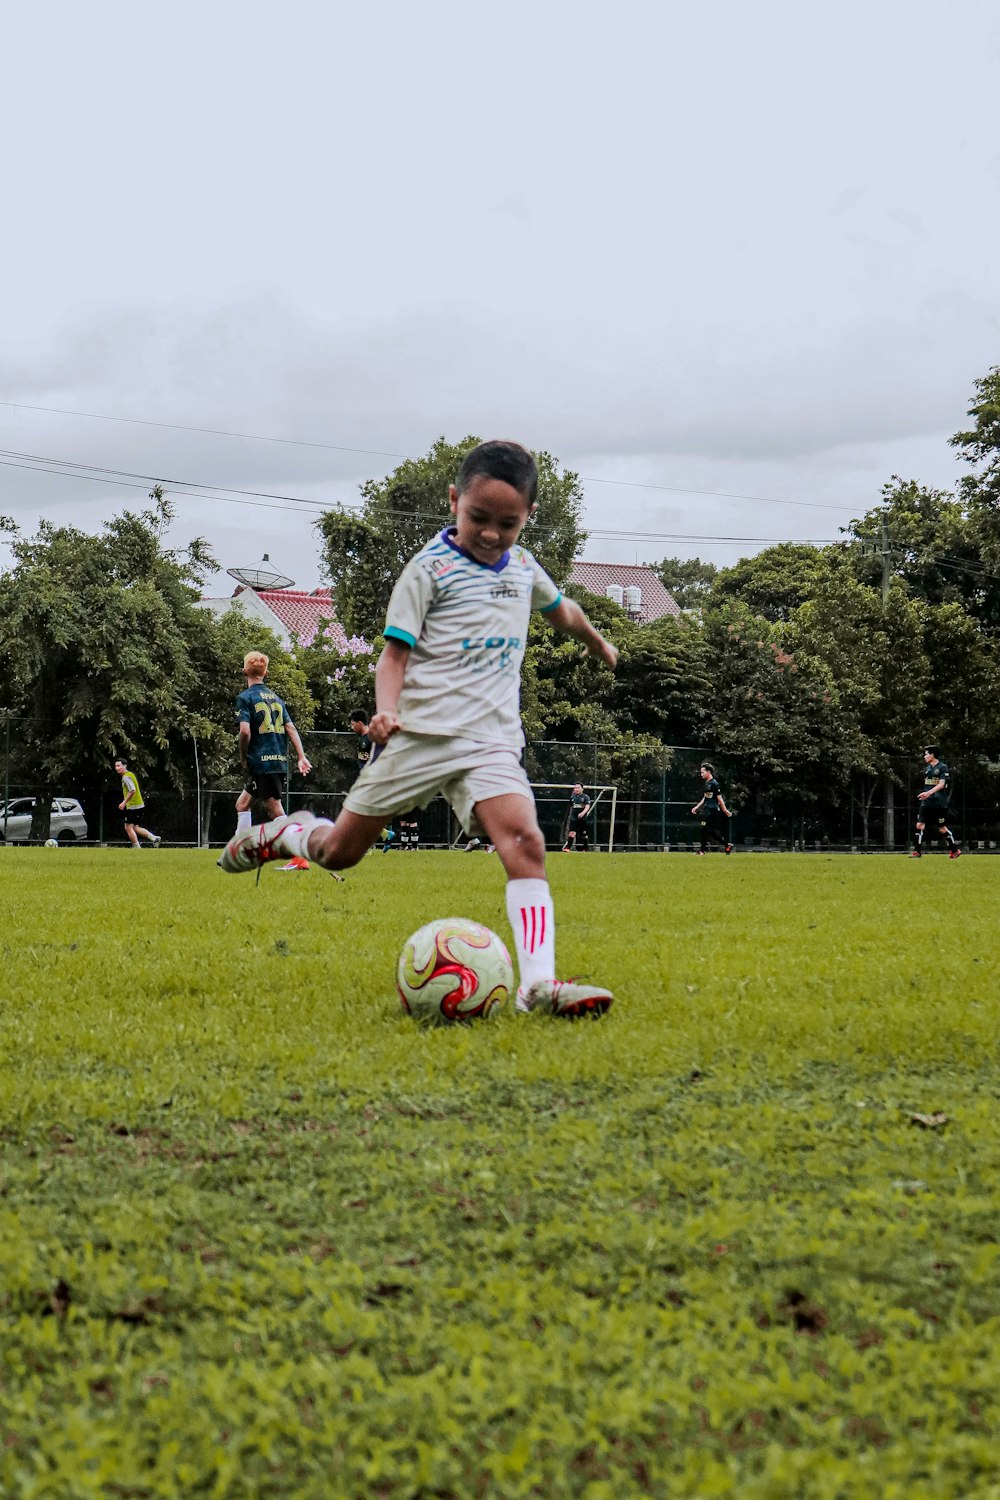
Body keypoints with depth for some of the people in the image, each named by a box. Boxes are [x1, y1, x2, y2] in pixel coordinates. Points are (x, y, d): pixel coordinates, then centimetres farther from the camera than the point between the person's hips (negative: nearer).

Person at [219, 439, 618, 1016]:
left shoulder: (522, 566, 14)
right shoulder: (432, 567, -3)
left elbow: (561, 606, 37)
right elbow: (395, 652, -5)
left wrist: (600, 644, 53)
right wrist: (387, 710, -23)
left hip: (492, 741, 3)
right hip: (421, 733, -3)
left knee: (524, 841, -23)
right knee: (339, 850, 6)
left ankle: (539, 983, -28)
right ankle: (284, 834, 41)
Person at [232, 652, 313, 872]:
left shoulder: (245, 697, -5)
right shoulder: (275, 697, 16)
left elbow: (245, 731, -17)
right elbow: (290, 728, 9)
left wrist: (243, 757, -3)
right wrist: (302, 757, 5)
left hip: (261, 761, -7)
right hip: (279, 761, 7)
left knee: (275, 811, -8)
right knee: (242, 803, 16)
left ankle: (300, 858, -14)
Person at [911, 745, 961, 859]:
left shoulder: (943, 767, -8)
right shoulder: (927, 768, 13)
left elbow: (941, 784, -17)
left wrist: (929, 793, -28)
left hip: (939, 804, -6)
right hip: (926, 802, 6)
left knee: (942, 829, -1)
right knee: (920, 824, -6)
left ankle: (955, 850, 16)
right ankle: (918, 851, -3)